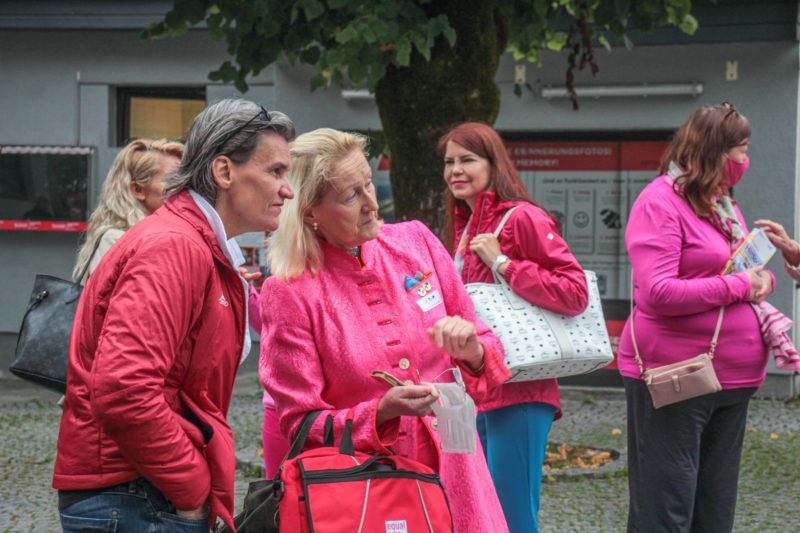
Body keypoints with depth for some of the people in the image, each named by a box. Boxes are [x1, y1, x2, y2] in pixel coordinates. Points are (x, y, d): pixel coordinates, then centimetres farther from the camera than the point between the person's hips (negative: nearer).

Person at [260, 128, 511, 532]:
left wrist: (472, 352, -13)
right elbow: (301, 424, -7)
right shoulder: (290, 293, -10)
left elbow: (488, 356, 10)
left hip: (452, 468, 3)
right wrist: (383, 411, -22)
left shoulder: (415, 241, 1)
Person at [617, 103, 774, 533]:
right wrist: (736, 286, -17)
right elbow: (657, 292, -23)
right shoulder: (661, 203, -12)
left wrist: (763, 279, 0)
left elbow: (745, 272, 24)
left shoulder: (723, 205, 14)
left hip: (732, 379, 9)